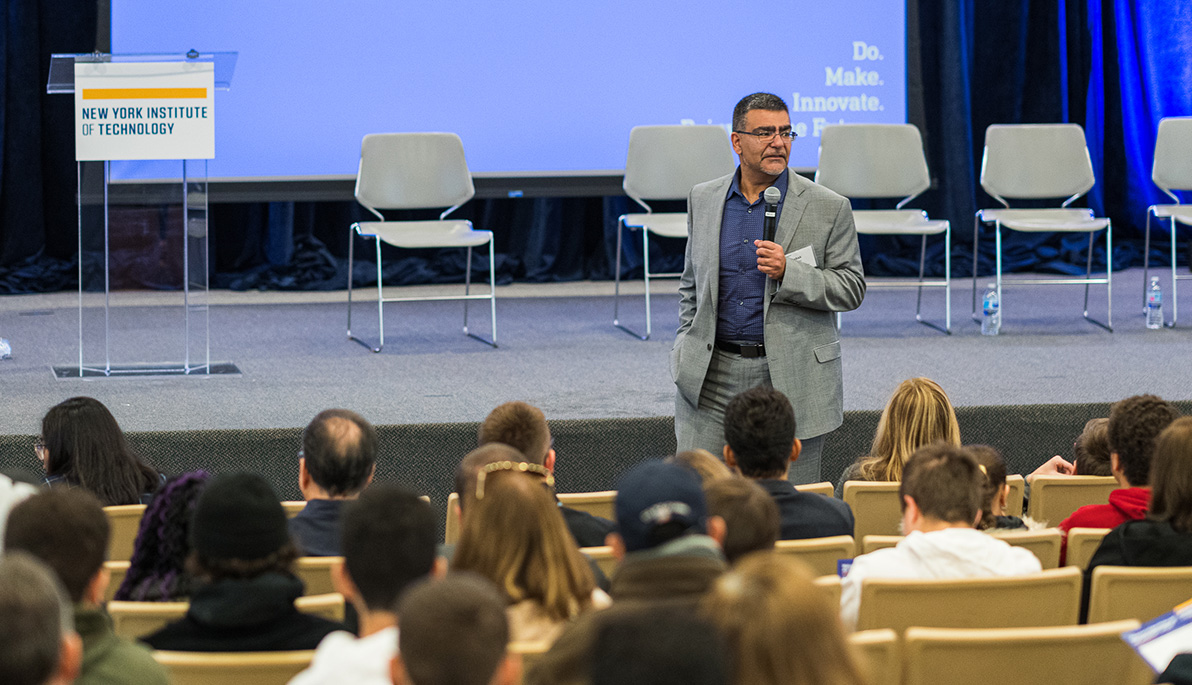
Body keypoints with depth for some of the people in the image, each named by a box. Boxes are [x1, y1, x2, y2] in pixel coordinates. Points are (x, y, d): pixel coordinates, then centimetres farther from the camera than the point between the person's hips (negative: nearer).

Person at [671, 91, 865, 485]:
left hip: (791, 381, -2)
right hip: (712, 381, 2)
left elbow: (851, 288, -1)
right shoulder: (702, 200, 10)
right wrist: (687, 347, 11)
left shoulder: (828, 208, 0)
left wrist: (788, 272, -16)